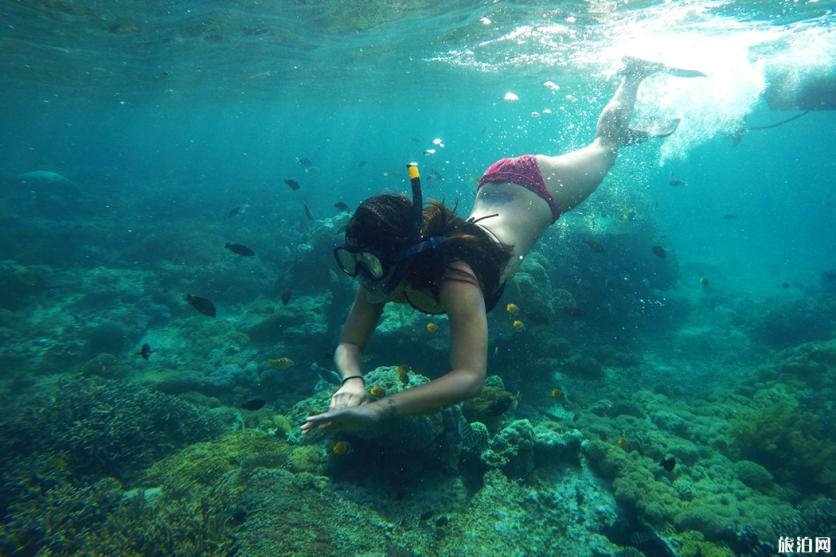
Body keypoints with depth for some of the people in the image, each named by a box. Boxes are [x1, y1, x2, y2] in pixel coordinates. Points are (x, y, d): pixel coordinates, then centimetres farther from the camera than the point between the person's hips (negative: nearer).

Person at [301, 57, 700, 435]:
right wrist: (352, 381, -44)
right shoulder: (381, 271, -27)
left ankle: (634, 72, 51)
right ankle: (632, 135, 63)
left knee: (604, 146, 26)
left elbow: (470, 378, -52)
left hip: (539, 186, -4)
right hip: (497, 183, 5)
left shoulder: (454, 281, -46)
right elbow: (348, 345, -21)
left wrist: (378, 410, -61)